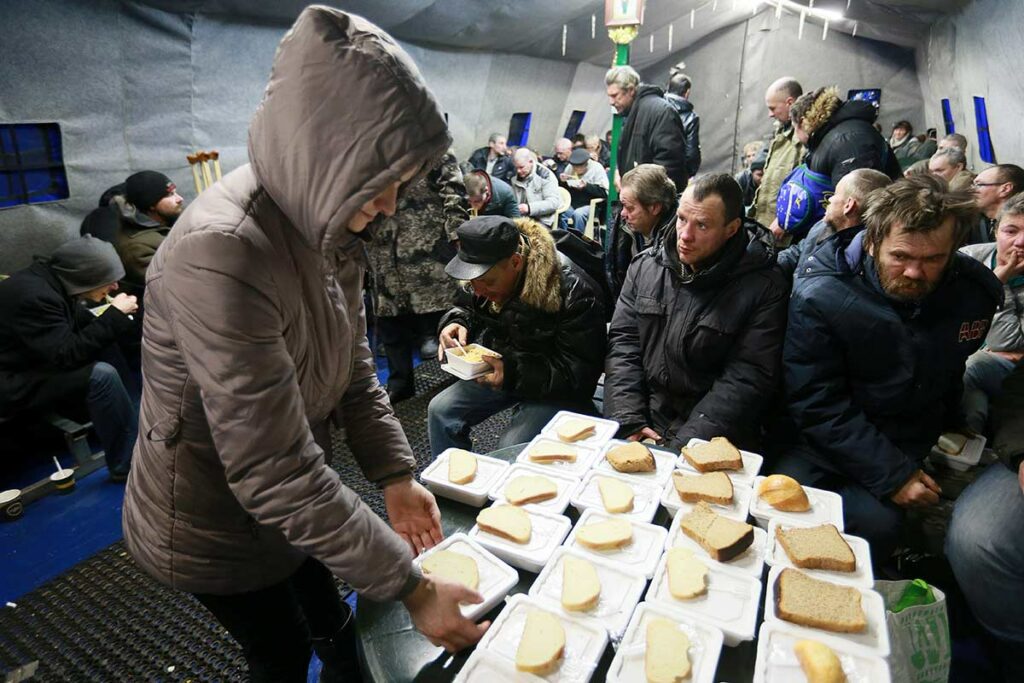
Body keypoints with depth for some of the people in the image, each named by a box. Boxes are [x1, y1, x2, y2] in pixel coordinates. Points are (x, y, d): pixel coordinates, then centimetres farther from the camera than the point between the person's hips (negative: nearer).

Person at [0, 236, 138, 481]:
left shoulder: (52, 279, -1)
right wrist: (115, 315, -26)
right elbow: (67, 355, -29)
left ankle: (133, 420, 1)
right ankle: (128, 464, -17)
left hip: (33, 362, 9)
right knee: (101, 375, -25)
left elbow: (83, 325, 9)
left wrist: (117, 317, -10)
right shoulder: (34, 296, -28)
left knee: (105, 350, -3)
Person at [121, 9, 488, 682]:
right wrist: (412, 586, -27)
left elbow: (356, 373, -1)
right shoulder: (223, 254, -36)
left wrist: (397, 476, -10)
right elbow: (277, 476, -34)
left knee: (331, 626, 26)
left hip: (290, 499, 6)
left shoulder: (330, 230, -8)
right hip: (215, 524, -6)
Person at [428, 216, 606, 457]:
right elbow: (466, 308, 11)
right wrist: (456, 323, -15)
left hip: (556, 389, -6)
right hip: (501, 370, 7)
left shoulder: (575, 292, -28)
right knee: (440, 410, -3)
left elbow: (579, 375, -26)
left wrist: (513, 376, -36)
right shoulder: (490, 271, -9)